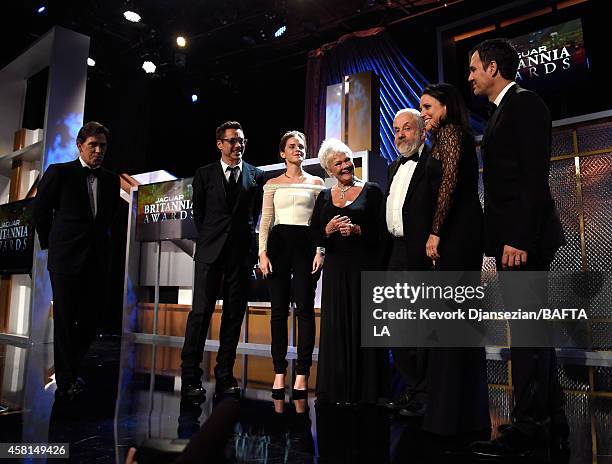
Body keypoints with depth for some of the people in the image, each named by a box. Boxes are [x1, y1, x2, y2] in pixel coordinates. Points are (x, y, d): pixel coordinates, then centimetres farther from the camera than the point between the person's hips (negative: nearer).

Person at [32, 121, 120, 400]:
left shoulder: (111, 180, 10)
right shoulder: (59, 172, -2)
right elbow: (40, 210, 4)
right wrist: (50, 243, 8)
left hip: (97, 259, 4)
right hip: (66, 258, -4)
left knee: (90, 319, 7)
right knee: (65, 320, 2)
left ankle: (70, 370, 26)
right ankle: (66, 382, 14)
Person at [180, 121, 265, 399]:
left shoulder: (256, 175, 10)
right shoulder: (205, 174, 9)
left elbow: (257, 212, 14)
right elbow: (198, 212, 13)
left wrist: (246, 237, 8)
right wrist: (209, 238, 10)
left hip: (243, 252, 1)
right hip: (211, 251, -1)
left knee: (234, 314, 4)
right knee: (201, 311, -6)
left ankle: (225, 376, 12)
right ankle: (190, 376, 0)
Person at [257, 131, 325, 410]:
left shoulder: (316, 183, 12)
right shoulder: (272, 184, 13)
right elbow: (265, 221, 7)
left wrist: (320, 251, -5)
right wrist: (263, 253, -4)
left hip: (306, 244, -1)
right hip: (279, 243, 1)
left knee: (305, 309, -5)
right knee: (279, 310, 1)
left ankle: (302, 373, 2)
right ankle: (279, 371, 8)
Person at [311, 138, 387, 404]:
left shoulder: (371, 191, 3)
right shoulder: (324, 197, 14)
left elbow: (381, 231, -3)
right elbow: (314, 235, 9)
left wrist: (357, 229, -18)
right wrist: (329, 229, -10)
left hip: (365, 267, -3)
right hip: (335, 269, 4)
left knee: (363, 325, -1)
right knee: (335, 327, 6)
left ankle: (365, 389, 10)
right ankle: (337, 388, 16)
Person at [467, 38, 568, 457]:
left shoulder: (524, 103, -5)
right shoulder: (504, 111, 23)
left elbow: (535, 176, -17)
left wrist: (518, 239, -22)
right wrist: (503, 241, 15)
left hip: (523, 238, -10)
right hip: (511, 238, 10)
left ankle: (528, 428, 2)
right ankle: (551, 424, 22)